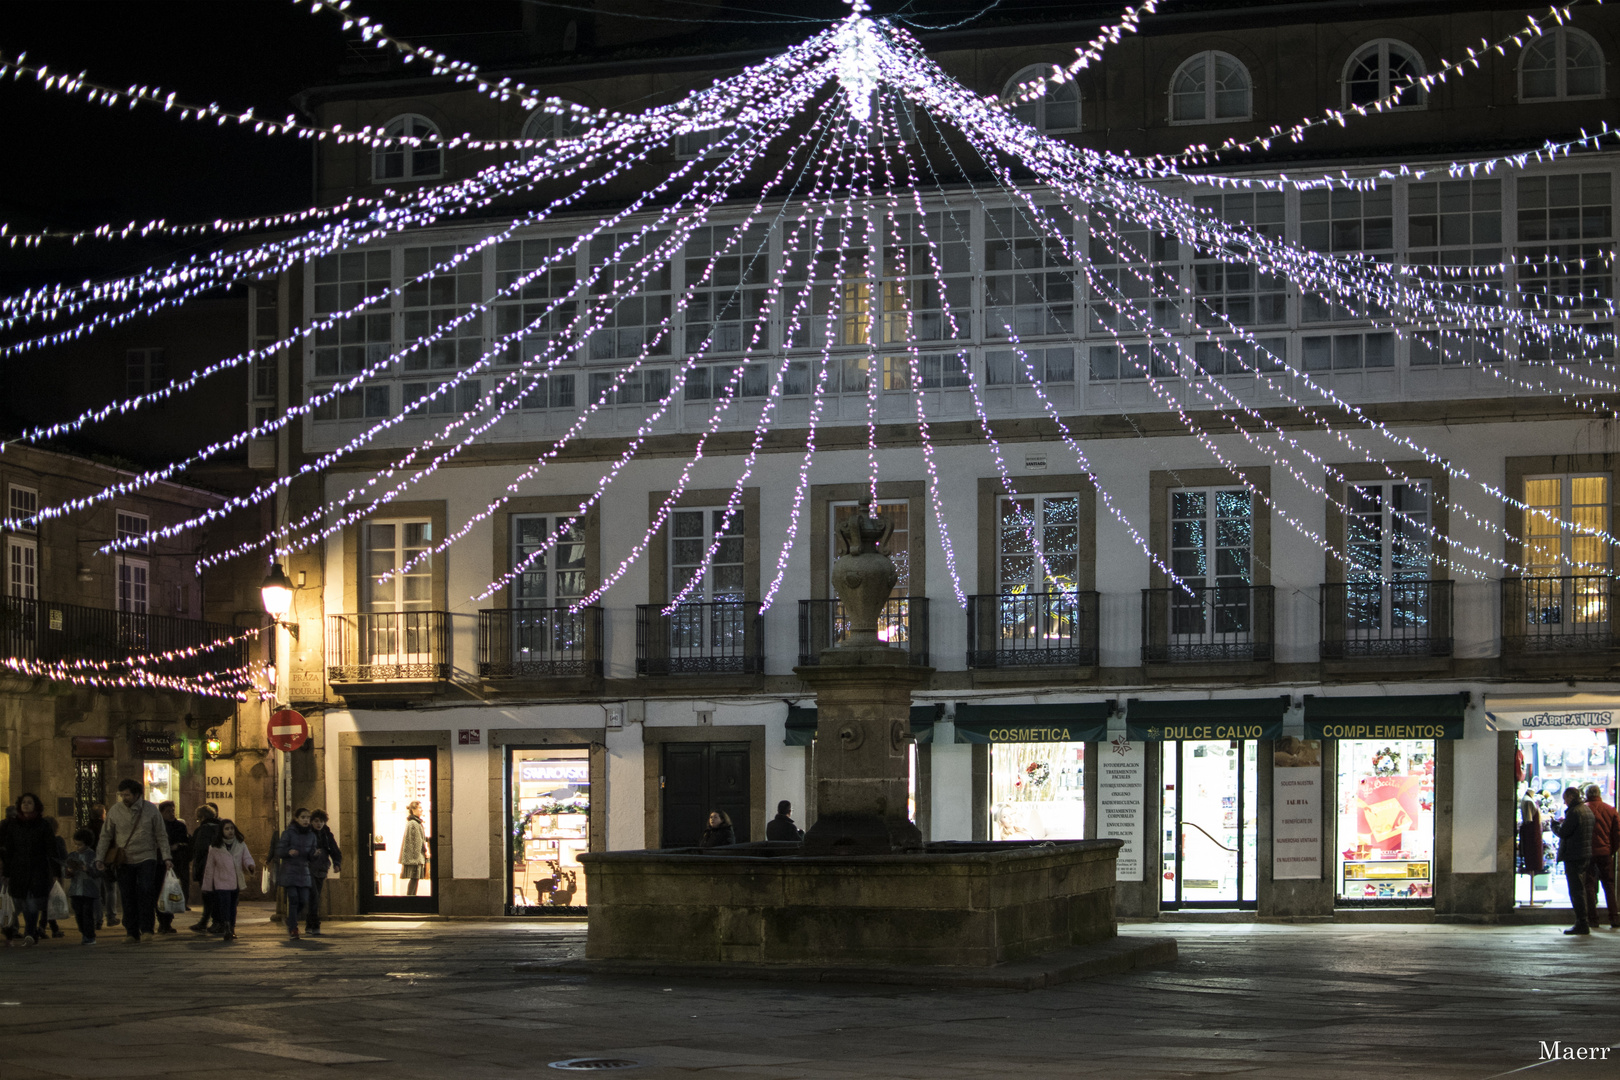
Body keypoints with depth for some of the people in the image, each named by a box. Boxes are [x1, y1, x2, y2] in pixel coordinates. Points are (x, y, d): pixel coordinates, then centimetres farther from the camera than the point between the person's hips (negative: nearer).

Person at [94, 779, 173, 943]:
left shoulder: (150, 809, -1)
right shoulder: (115, 811, 0)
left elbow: (161, 835, 4)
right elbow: (105, 836, 5)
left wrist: (166, 857, -5)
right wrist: (100, 858, -4)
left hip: (146, 858, -1)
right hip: (124, 861, 2)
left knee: (146, 891, -17)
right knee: (128, 897, 0)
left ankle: (147, 929, -13)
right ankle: (132, 932, 8)